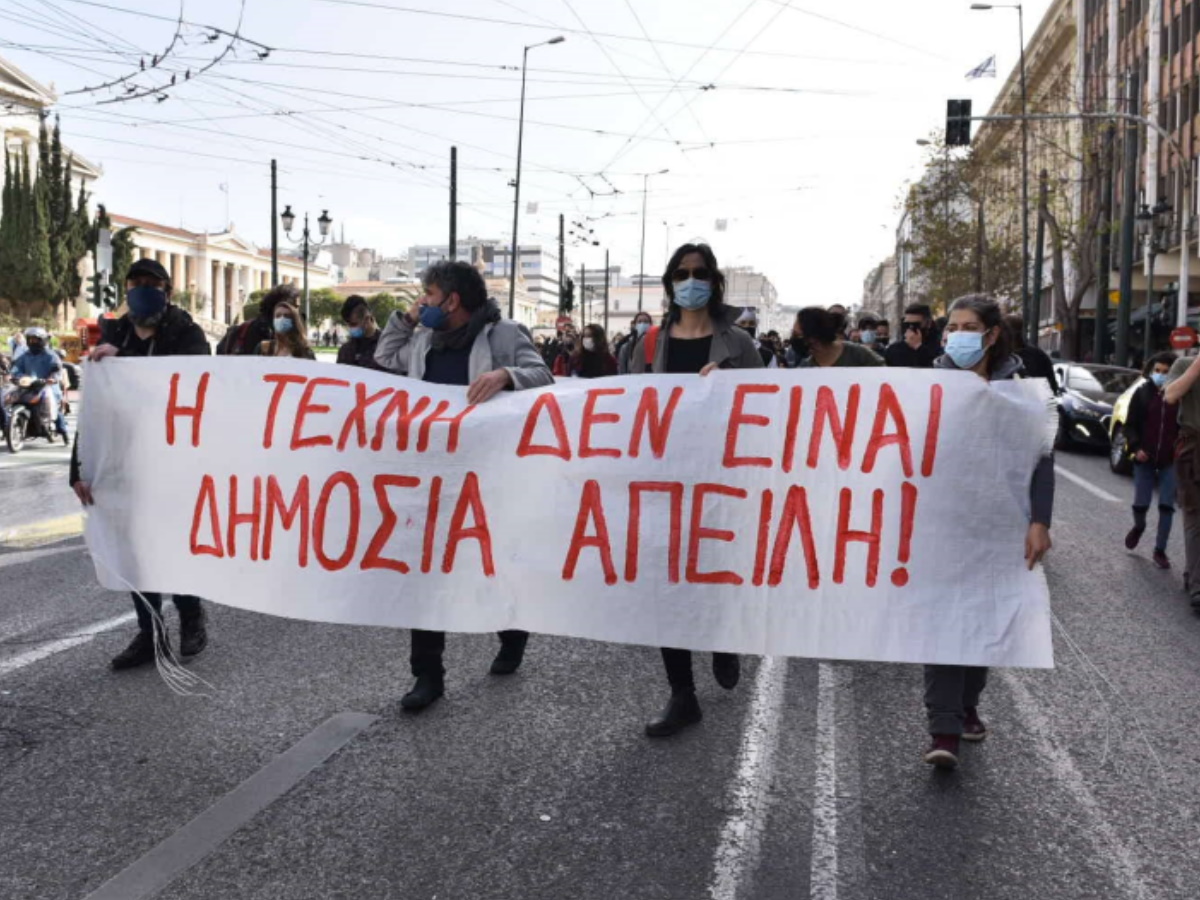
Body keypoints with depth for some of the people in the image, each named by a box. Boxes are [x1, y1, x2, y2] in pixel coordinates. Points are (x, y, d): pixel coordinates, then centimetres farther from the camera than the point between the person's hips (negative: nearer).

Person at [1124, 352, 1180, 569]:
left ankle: (1160, 551, 12)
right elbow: (1130, 425, 1)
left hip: (1171, 461, 0)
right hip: (1145, 459, 1)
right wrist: (1135, 447, -14)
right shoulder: (1142, 393, -1)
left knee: (1166, 506, 1)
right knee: (1140, 504, 5)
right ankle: (1138, 526, 39)